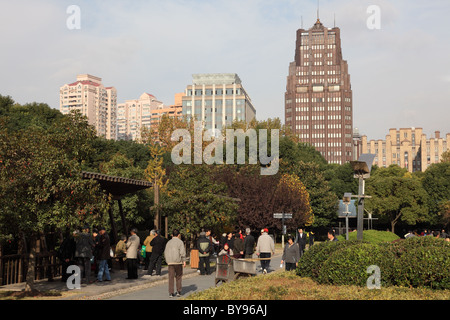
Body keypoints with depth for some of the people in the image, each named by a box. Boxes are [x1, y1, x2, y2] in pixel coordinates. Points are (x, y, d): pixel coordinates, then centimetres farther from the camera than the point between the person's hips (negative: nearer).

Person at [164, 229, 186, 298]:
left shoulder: (169, 242, 11)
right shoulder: (180, 242, -3)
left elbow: (165, 253, 14)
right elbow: (182, 252, -11)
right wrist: (184, 261, -7)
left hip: (170, 262, 3)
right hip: (178, 262, -3)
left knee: (171, 277, 3)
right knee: (178, 277, 11)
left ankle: (171, 293, 0)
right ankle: (178, 291, 11)